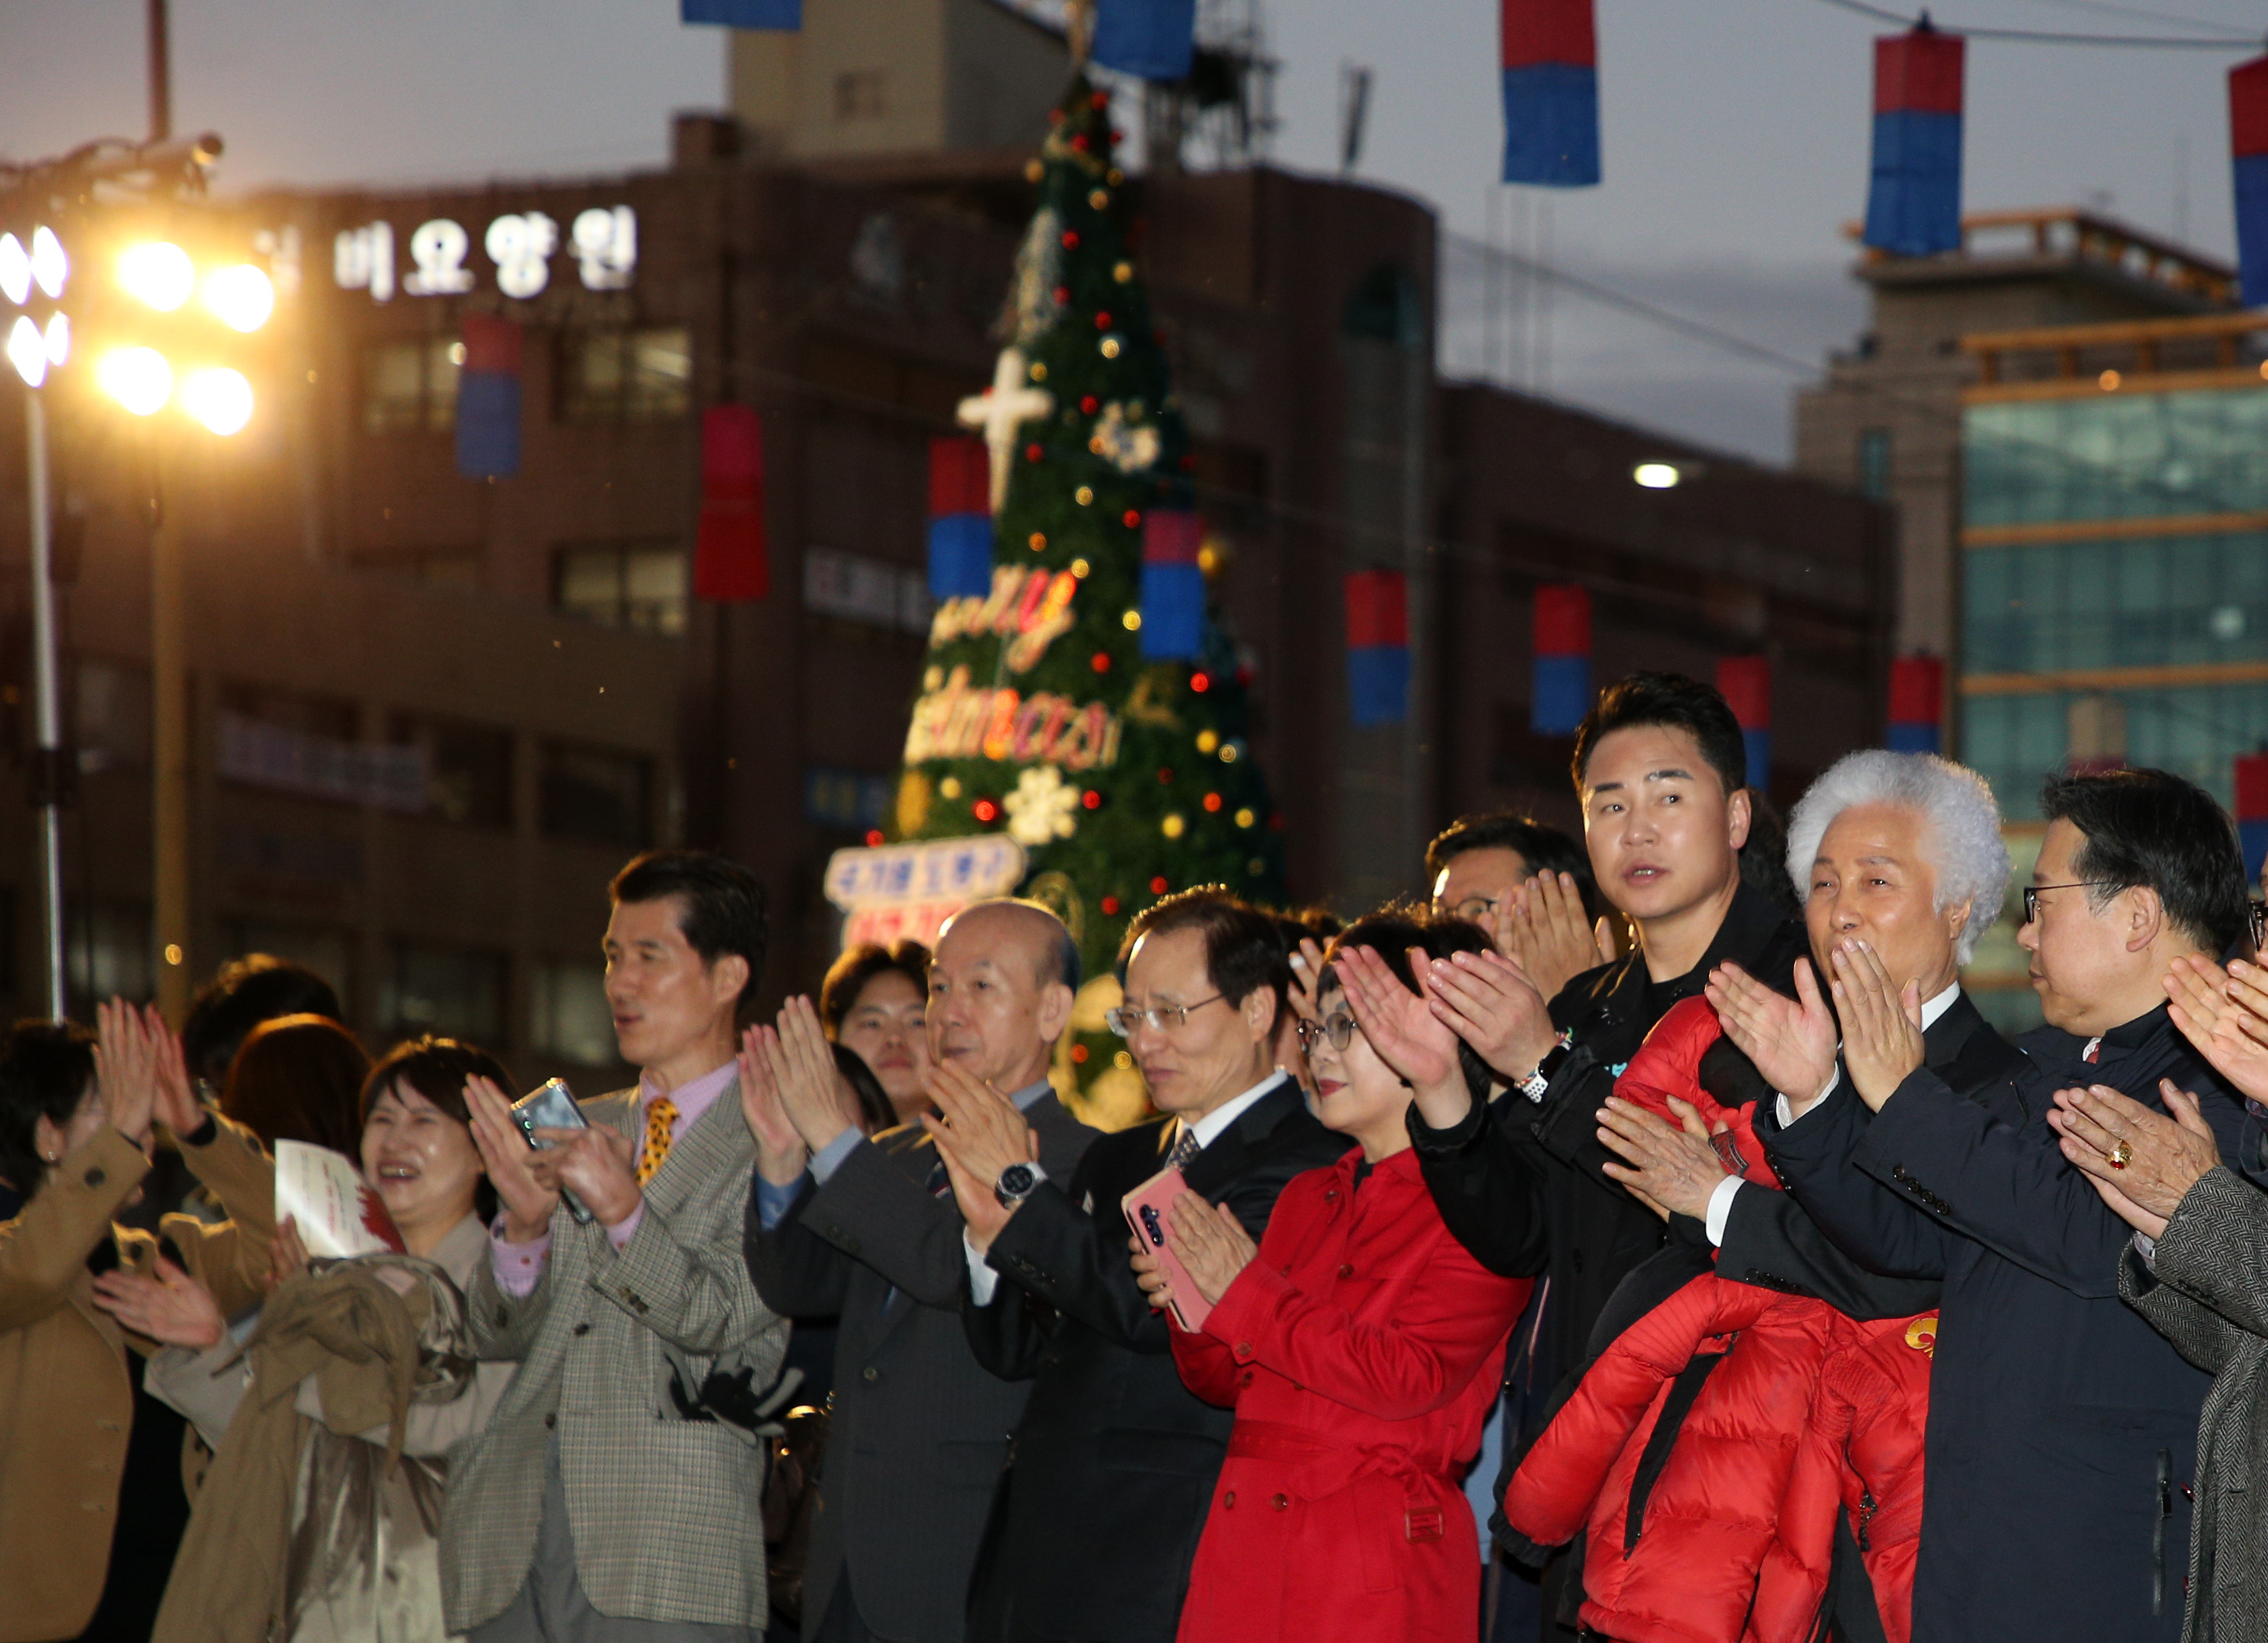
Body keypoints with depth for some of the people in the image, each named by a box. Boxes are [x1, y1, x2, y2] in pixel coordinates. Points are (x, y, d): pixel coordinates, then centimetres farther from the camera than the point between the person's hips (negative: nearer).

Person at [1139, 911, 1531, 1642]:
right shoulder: (1306, 1198, 17)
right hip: (1242, 1548, 6)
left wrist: (1242, 1293, -9)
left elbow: (1407, 1377, -17)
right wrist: (1196, 1311, -3)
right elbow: (1229, 1383, 19)